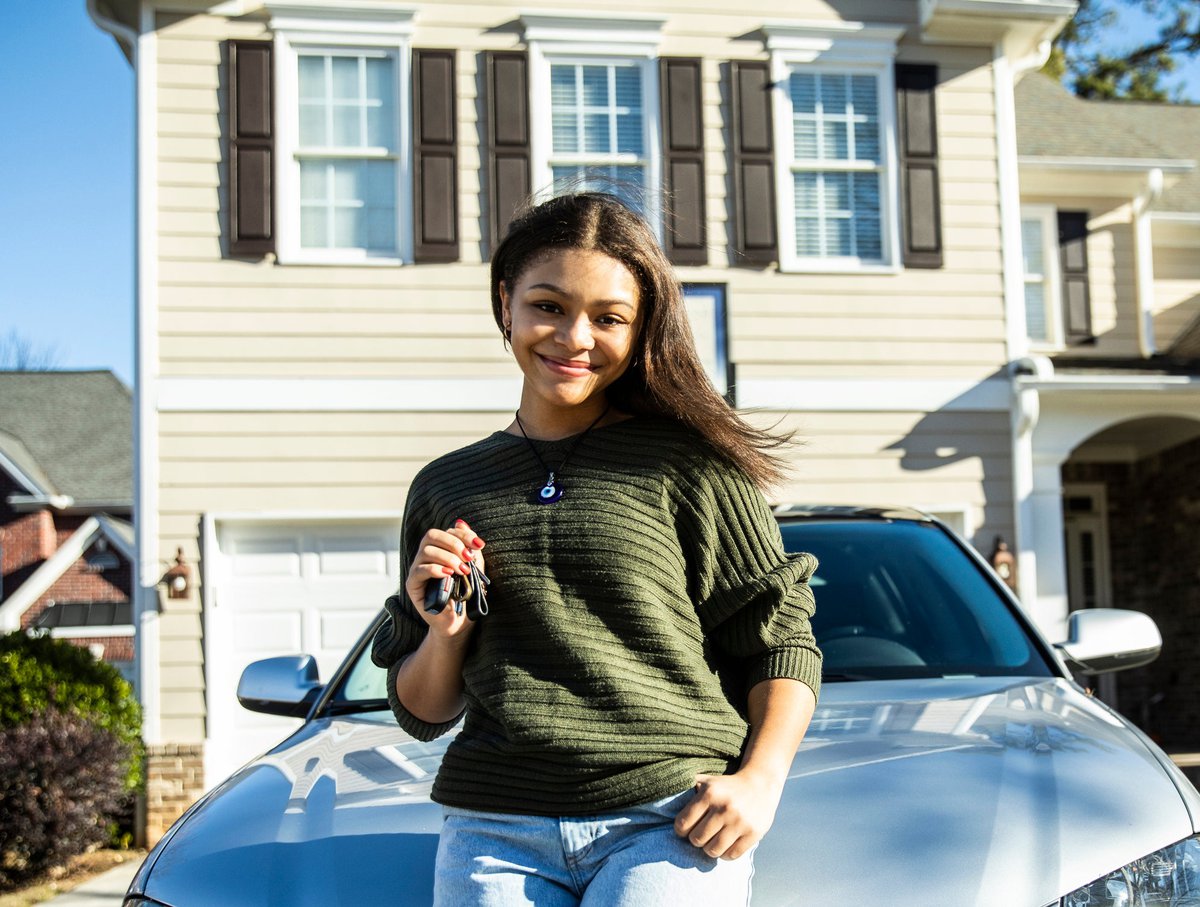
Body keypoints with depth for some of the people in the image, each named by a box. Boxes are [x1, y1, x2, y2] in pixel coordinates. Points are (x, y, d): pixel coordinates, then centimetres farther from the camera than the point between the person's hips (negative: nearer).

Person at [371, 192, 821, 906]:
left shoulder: (687, 463, 4)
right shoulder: (446, 488, 14)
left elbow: (784, 642, 5)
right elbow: (423, 715, 19)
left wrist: (760, 779, -9)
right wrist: (445, 633, -1)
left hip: (673, 821, -2)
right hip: (493, 830, 3)